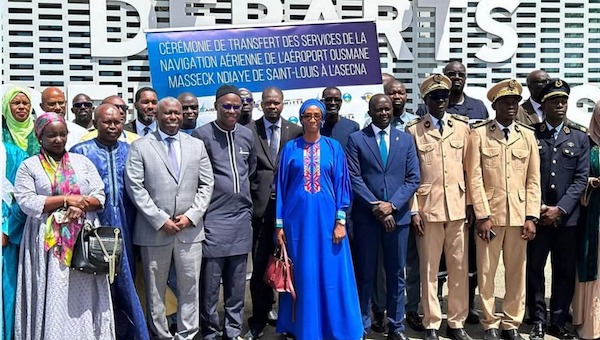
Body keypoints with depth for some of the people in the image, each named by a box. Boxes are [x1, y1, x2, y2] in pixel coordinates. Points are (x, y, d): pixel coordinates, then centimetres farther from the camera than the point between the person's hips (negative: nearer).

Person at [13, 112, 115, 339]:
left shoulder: (82, 161, 11)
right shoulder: (29, 166, 4)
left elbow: (100, 197, 7)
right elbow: (26, 202, -8)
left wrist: (81, 205, -13)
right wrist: (66, 199, -13)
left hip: (84, 239, 2)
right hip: (48, 241, -2)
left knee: (84, 296, 2)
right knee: (53, 297, 0)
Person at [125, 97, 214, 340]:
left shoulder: (197, 145, 10)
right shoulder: (140, 147, 1)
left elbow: (206, 185, 6)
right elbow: (135, 188, -6)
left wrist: (191, 216, -7)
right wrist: (161, 220, -12)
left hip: (190, 228, 2)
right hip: (154, 229, -2)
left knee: (190, 287, 8)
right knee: (155, 289, 8)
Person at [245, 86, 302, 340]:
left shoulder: (296, 132, 6)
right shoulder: (249, 131, 2)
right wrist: (250, 197, -3)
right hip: (261, 206, -1)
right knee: (260, 266, 2)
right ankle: (259, 319, 15)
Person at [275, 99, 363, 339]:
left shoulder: (333, 147, 4)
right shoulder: (290, 148, 4)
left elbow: (341, 184, 2)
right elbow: (281, 187, 5)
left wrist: (341, 221, -6)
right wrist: (278, 224, 1)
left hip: (326, 217, 0)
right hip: (298, 218, 0)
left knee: (331, 274, 3)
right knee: (301, 275, 6)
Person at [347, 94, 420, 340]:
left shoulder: (405, 139, 8)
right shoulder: (356, 139, 1)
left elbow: (413, 178, 2)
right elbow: (354, 178, -6)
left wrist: (392, 204, -11)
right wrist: (376, 207, -13)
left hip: (398, 215, 2)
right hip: (366, 216, -2)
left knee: (396, 273, 10)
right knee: (364, 274, 6)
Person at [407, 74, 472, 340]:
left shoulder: (462, 126, 8)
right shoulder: (413, 130, 1)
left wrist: (471, 204, 4)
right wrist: (413, 210, -5)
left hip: (458, 207, 2)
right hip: (428, 208, -2)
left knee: (459, 268, 8)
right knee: (429, 269, 6)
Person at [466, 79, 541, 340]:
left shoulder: (528, 135, 9)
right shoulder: (478, 134, 0)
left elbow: (534, 180, 6)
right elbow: (474, 179, -5)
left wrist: (532, 217, -1)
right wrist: (483, 216, -10)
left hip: (520, 216, 3)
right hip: (489, 214, -2)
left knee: (517, 272, 9)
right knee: (486, 272, 5)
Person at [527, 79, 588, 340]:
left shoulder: (580, 136, 6)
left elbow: (581, 178, 0)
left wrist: (560, 208, -10)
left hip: (567, 217, 2)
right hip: (536, 215, -1)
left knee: (565, 271, 8)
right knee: (534, 269, 5)